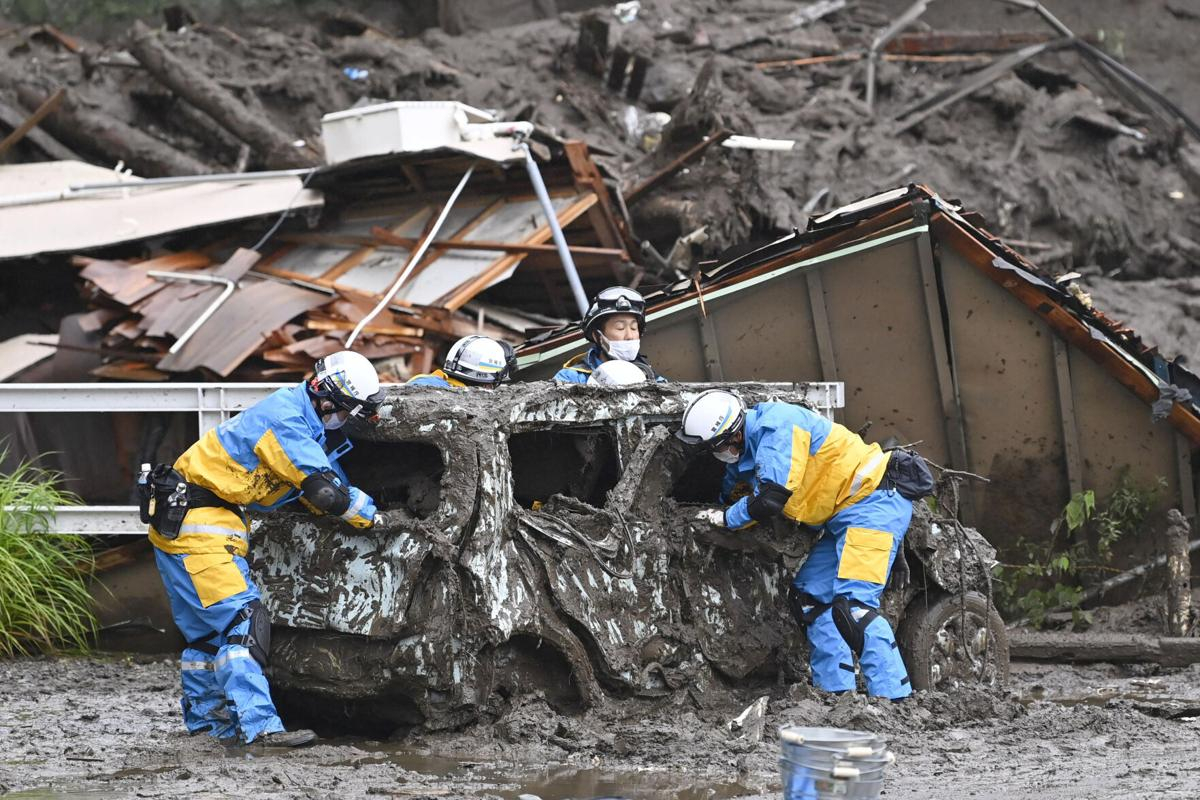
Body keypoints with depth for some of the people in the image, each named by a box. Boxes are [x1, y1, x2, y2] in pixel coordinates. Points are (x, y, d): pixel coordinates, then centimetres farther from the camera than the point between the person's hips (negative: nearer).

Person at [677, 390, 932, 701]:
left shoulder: (777, 427, -20)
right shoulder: (747, 448, 12)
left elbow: (770, 500, -21)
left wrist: (725, 518, -7)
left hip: (875, 502, -11)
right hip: (845, 515, 11)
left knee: (852, 604, -22)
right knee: (810, 596, 11)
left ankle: (894, 697, -26)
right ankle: (836, 691, 12)